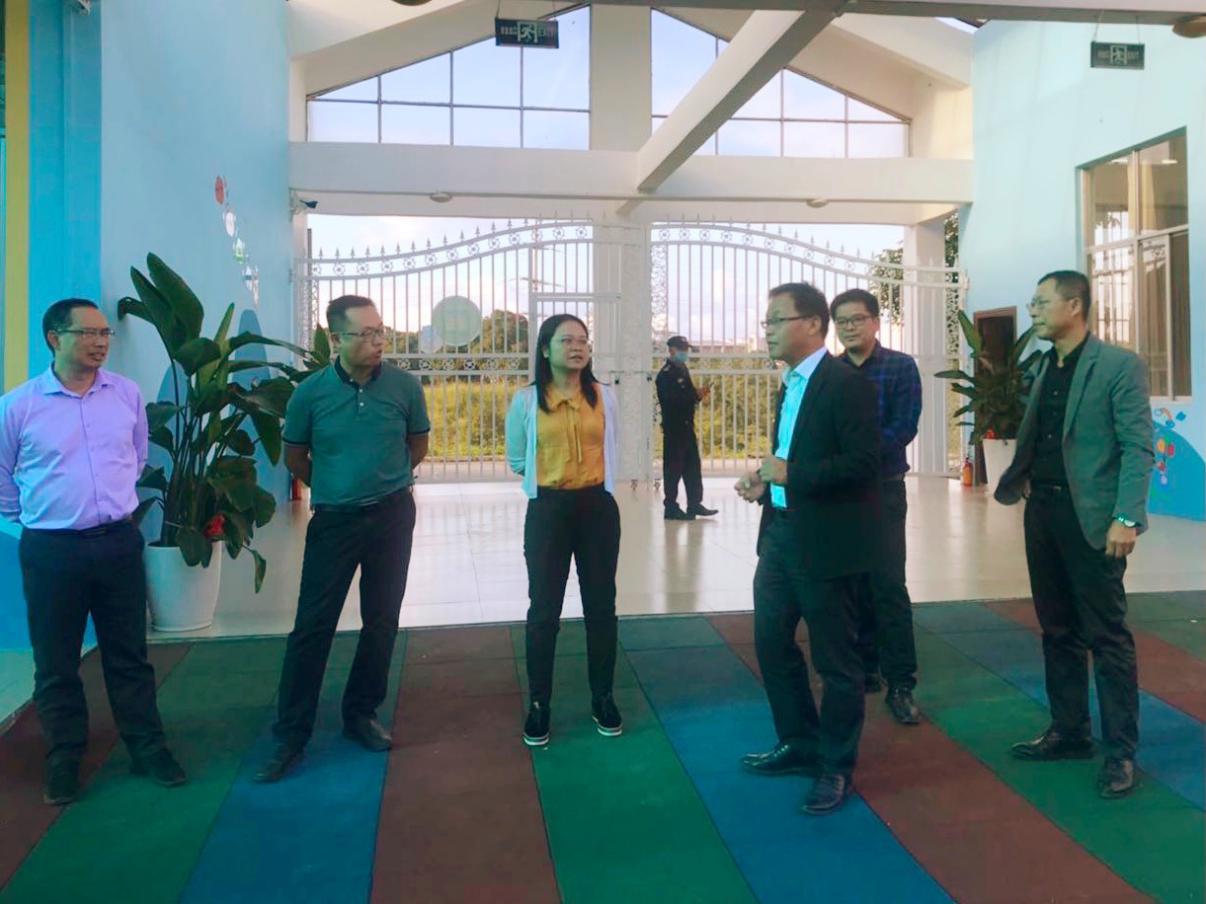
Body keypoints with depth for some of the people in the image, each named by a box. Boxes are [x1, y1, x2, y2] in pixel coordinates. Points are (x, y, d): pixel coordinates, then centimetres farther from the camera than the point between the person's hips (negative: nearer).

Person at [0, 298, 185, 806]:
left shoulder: (127, 394, 1)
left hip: (118, 542, 2)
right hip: (50, 551, -1)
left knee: (128, 654, 11)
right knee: (55, 664, 10)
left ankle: (148, 750, 23)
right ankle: (63, 762, 25)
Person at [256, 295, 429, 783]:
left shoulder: (405, 386, -6)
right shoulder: (311, 392, -8)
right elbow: (295, 457, 7)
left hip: (392, 516, 2)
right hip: (333, 519, -1)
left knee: (381, 622, 9)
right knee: (312, 626, -1)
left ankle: (361, 714, 26)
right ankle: (290, 735, 9)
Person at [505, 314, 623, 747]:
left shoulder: (604, 396, 1)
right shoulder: (526, 400, -4)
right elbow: (516, 459, 8)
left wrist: (592, 479, 12)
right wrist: (550, 477, 10)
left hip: (598, 508, 2)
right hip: (548, 510, -2)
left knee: (601, 605, 9)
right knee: (544, 609, 3)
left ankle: (602, 698, 23)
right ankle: (539, 704, 16)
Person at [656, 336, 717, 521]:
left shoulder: (682, 370, 15)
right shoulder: (666, 374, -13)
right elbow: (672, 400, -23)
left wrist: (698, 393, 1)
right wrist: (696, 395, -22)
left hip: (687, 426, 9)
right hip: (673, 427, -9)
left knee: (692, 466, 11)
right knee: (673, 467, -2)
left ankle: (695, 504, 18)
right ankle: (671, 508, 4)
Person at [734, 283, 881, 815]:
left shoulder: (847, 383, -14)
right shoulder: (790, 386, 13)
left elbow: (862, 464, -21)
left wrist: (789, 475, -21)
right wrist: (765, 485, 4)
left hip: (825, 541, -9)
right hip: (780, 534, 9)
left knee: (834, 656, 5)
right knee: (770, 640, 17)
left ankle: (836, 766, 22)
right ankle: (799, 744, 35)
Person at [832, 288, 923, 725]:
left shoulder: (901, 367, -2)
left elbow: (903, 427, -12)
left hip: (883, 489, -3)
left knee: (888, 586, -6)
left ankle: (900, 684, 1)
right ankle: (864, 668, 22)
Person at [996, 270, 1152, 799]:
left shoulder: (1120, 366, -8)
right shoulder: (1044, 368, 13)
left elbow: (1138, 447, -13)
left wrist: (1126, 518, -20)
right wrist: (1019, 478, 1)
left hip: (1092, 517, -7)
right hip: (1042, 513, 7)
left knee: (1106, 636, 1)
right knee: (1058, 631, 14)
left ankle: (1120, 752, 12)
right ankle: (1068, 732, 27)